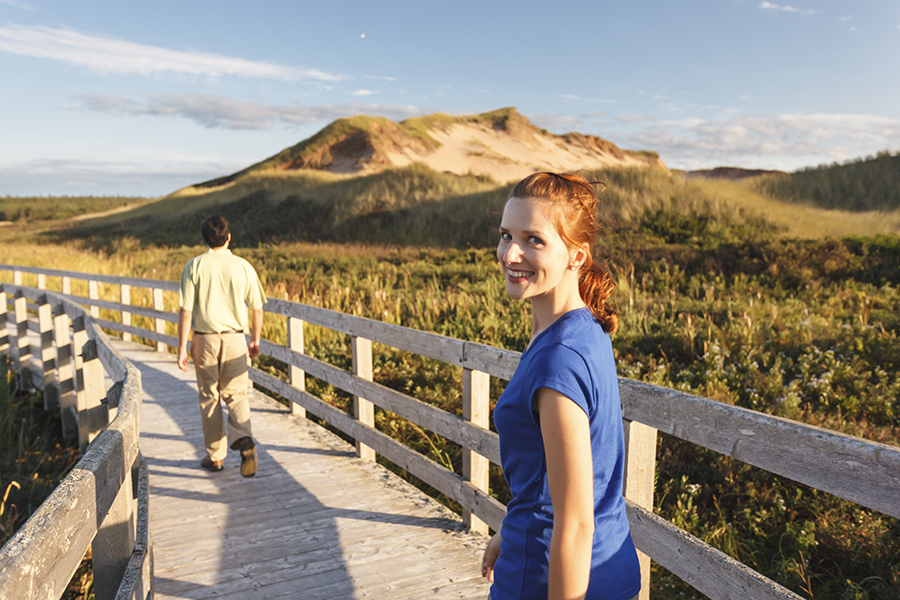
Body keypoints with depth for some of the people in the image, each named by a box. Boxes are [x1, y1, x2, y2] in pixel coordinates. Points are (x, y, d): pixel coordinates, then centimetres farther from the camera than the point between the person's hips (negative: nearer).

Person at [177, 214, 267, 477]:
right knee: (236, 395, 10)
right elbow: (257, 309, 2)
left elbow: (186, 310, -7)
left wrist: (182, 347, -2)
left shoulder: (194, 266, -4)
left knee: (209, 398, 12)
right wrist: (256, 341, 15)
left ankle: (215, 456, 22)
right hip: (235, 339, 1)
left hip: (204, 339, 0)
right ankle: (244, 439, -16)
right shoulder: (243, 267, -1)